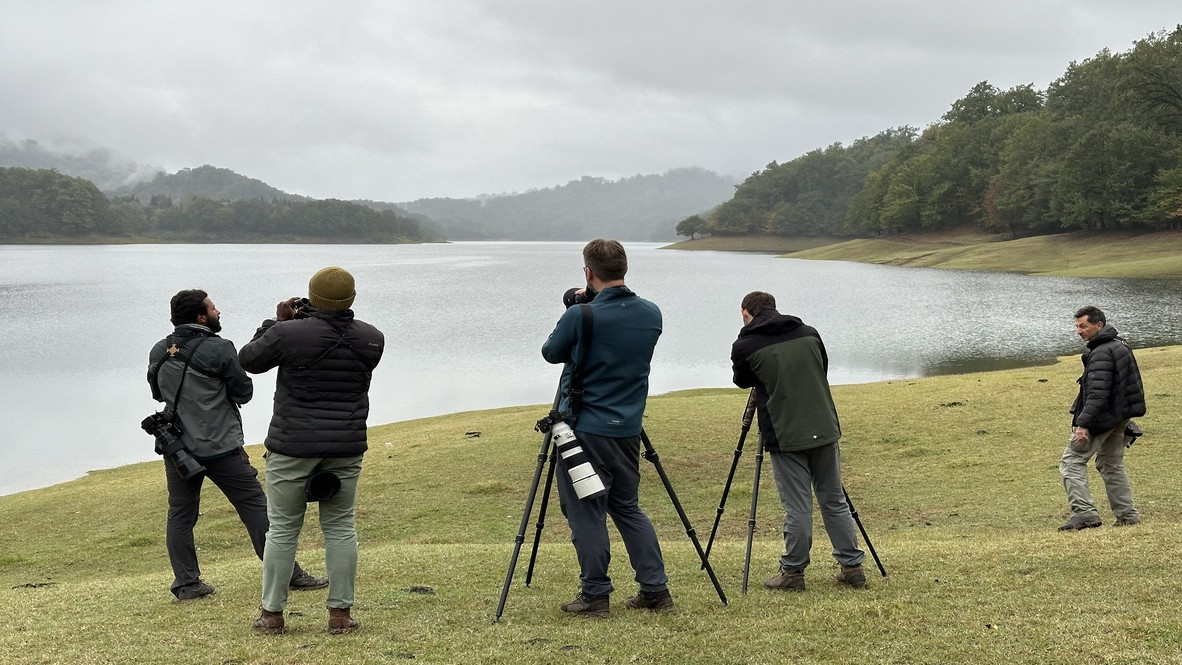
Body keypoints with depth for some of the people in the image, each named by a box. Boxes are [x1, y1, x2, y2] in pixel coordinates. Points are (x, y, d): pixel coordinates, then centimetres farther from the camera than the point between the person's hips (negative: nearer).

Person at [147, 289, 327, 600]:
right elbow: (244, 393, -6)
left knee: (180, 514, 12)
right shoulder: (219, 349, -12)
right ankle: (287, 574, 4)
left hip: (177, 447, 5)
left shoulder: (158, 352, 5)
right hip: (220, 448, -5)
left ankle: (186, 583, 11)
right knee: (255, 507, 1)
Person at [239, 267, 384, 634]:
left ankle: (272, 614, 13)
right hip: (346, 446, 3)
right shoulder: (372, 339, -1)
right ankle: (340, 614, 10)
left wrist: (277, 321, 12)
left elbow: (248, 359, 2)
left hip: (293, 445, -3)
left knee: (282, 528, 7)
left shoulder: (288, 333, -14)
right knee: (340, 527, 10)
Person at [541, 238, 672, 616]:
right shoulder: (651, 314, 2)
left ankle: (595, 595, 8)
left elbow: (551, 353, 1)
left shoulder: (581, 316, -15)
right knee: (627, 507, 17)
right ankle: (656, 589, 15)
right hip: (628, 429, 6)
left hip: (585, 428, -6)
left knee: (586, 511, 4)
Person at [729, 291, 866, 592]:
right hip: (825, 430, 5)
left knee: (797, 508, 1)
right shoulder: (808, 333, 9)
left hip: (785, 437, -4)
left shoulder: (745, 346, -5)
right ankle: (852, 567, 18)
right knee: (835, 502, 13)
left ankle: (792, 572, 9)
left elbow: (743, 381, 13)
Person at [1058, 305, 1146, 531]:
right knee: (1111, 465, 18)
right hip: (1119, 417, 10)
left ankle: (1084, 512, -17)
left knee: (1072, 462, -8)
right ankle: (1127, 514, 18)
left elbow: (1097, 393, -26)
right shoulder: (1120, 346, 15)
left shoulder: (1101, 353, -18)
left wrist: (1082, 423, -29)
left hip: (1102, 417, -10)